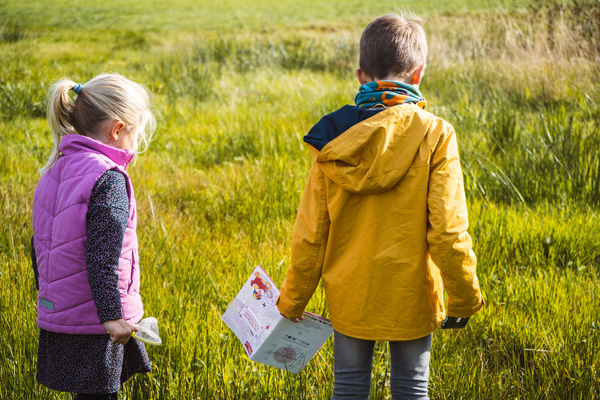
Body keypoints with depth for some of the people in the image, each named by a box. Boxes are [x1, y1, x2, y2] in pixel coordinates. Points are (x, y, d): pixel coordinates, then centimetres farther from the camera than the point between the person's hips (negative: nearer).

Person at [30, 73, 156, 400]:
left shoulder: (56, 171, 9)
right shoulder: (109, 179, -17)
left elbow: (39, 243, 16)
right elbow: (101, 256, -22)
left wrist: (47, 293, 26)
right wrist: (112, 314, -18)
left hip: (55, 310, 8)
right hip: (91, 320, -8)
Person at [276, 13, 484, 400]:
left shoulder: (335, 139, -5)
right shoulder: (434, 136, -12)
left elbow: (310, 230, -3)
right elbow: (447, 229, -14)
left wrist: (293, 299, 8)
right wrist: (465, 295, -2)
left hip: (349, 295, 2)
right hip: (410, 295, -2)